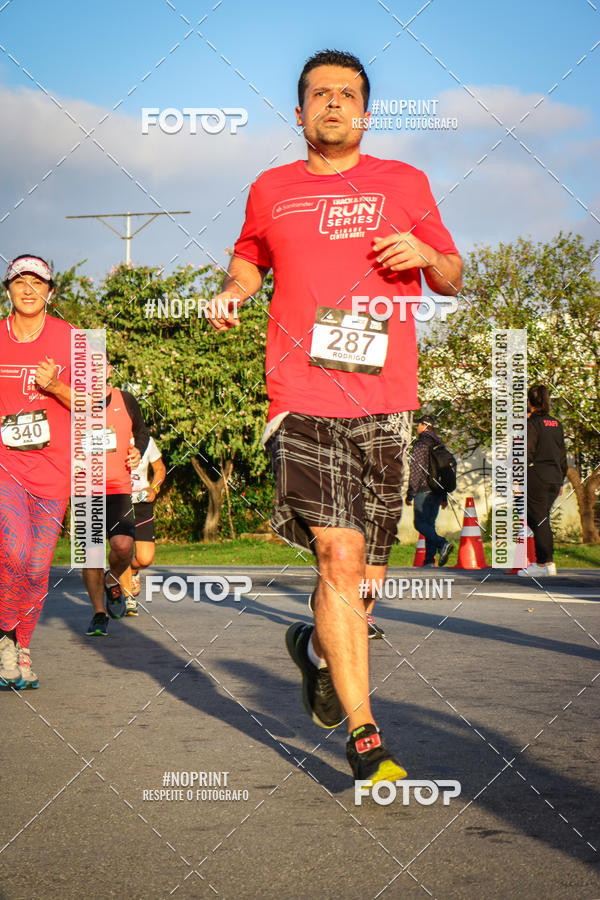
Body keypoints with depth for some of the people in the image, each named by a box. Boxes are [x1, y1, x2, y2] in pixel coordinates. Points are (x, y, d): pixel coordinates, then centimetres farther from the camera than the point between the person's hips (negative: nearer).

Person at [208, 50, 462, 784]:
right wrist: (233, 291, 10)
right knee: (340, 556, -16)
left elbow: (453, 277, 19)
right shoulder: (271, 190, 14)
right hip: (303, 400, -2)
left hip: (386, 402, 2)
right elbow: (250, 256, 32)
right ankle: (364, 735, -12)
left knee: (364, 574, 6)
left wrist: (426, 255, -4)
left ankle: (318, 648, 39)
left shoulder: (404, 184, 13)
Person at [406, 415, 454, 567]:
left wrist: (410, 495, -10)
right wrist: (445, 497, 23)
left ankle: (443, 544, -28)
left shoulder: (420, 444, -9)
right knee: (429, 524, 10)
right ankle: (429, 561, 4)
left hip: (424, 491, -8)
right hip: (438, 492, 8)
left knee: (420, 524, -7)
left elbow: (416, 471, -14)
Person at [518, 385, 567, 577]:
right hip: (554, 478, 7)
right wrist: (560, 481, 23)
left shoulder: (532, 424, -10)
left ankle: (544, 563, -3)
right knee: (542, 520, 15)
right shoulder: (556, 424, 12)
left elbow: (527, 454, -14)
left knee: (538, 520, -3)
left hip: (536, 478, -7)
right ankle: (547, 561, 16)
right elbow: (562, 455, 17)